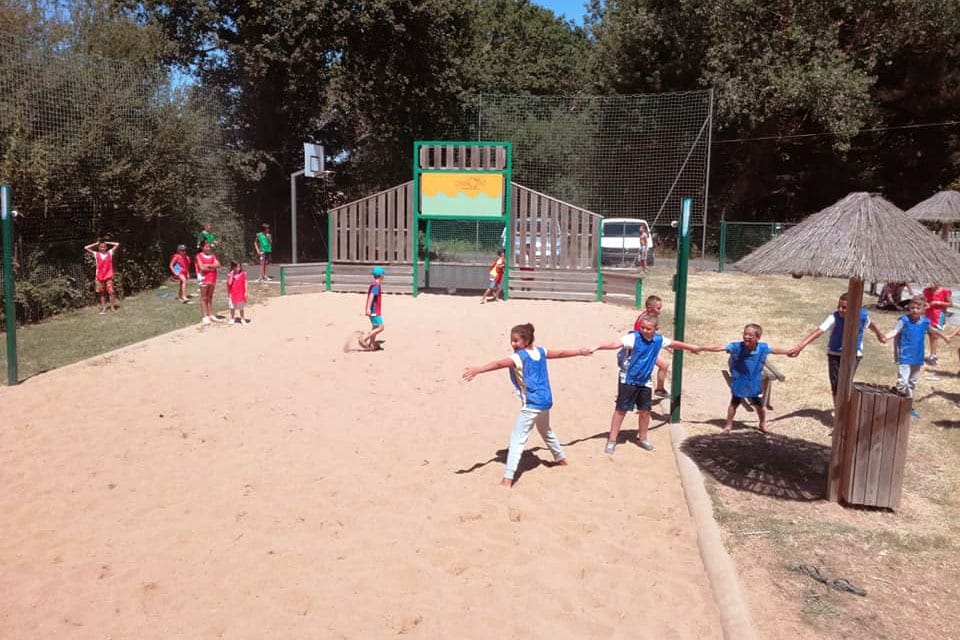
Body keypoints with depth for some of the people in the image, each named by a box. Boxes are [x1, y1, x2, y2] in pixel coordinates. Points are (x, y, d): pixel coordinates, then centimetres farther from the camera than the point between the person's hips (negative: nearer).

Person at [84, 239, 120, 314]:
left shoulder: (110, 253, 1)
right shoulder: (96, 254, 1)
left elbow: (117, 244, -2)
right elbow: (86, 248, -5)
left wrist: (106, 243, 4)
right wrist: (96, 243, 1)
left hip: (109, 276, -1)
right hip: (99, 277, 1)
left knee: (111, 292, -11)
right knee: (102, 293, 8)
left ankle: (113, 307, -3)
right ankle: (103, 308, 13)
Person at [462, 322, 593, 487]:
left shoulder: (519, 357, -16)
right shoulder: (540, 351, 7)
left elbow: (499, 364, -33)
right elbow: (561, 353, 21)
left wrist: (478, 370, -47)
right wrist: (581, 351, 37)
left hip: (531, 404, -9)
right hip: (545, 401, 9)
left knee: (517, 439, -9)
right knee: (546, 431, 33)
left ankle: (508, 478, -15)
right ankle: (561, 458, 53)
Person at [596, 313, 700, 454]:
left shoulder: (659, 340, -1)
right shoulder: (634, 337, -19)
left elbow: (674, 343, 17)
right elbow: (616, 343, -33)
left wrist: (691, 347, 33)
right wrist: (598, 347, -49)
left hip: (645, 381, 5)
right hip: (628, 380, -5)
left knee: (645, 410, 12)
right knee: (621, 410, -3)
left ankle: (642, 439, 32)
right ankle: (611, 440, 6)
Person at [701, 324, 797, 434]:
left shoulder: (763, 348, -15)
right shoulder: (736, 347, -23)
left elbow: (774, 350, 5)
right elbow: (719, 348, -25)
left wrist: (788, 352, 18)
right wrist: (700, 348, -28)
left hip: (755, 384, 2)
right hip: (738, 383, -2)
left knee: (760, 405, 17)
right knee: (734, 403, 12)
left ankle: (763, 424, 42)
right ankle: (729, 424, 31)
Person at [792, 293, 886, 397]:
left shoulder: (863, 315, -16)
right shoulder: (835, 318, -24)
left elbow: (871, 324, 9)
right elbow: (818, 331, -36)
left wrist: (879, 334, 30)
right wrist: (800, 346, -48)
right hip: (835, 354, 0)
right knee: (835, 387, 3)